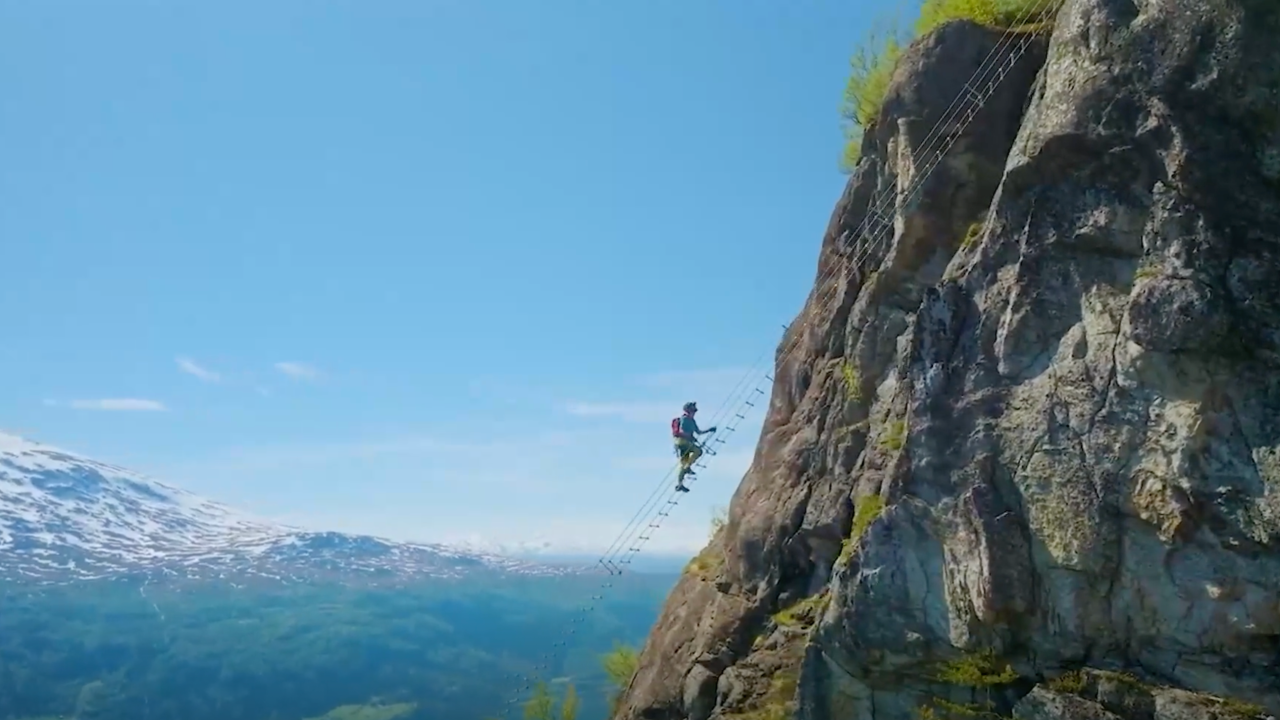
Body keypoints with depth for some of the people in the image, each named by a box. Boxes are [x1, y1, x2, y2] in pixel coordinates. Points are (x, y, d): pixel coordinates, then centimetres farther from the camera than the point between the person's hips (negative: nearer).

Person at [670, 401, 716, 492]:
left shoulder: (692, 421, 22)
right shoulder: (684, 419, -7)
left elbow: (698, 432, 25)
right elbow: (681, 432, -17)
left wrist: (709, 430, 16)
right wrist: (691, 437, -17)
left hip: (686, 442, 9)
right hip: (682, 441, -9)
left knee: (684, 464, 3)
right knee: (698, 450, -23)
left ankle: (679, 484, 1)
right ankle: (687, 467, -19)